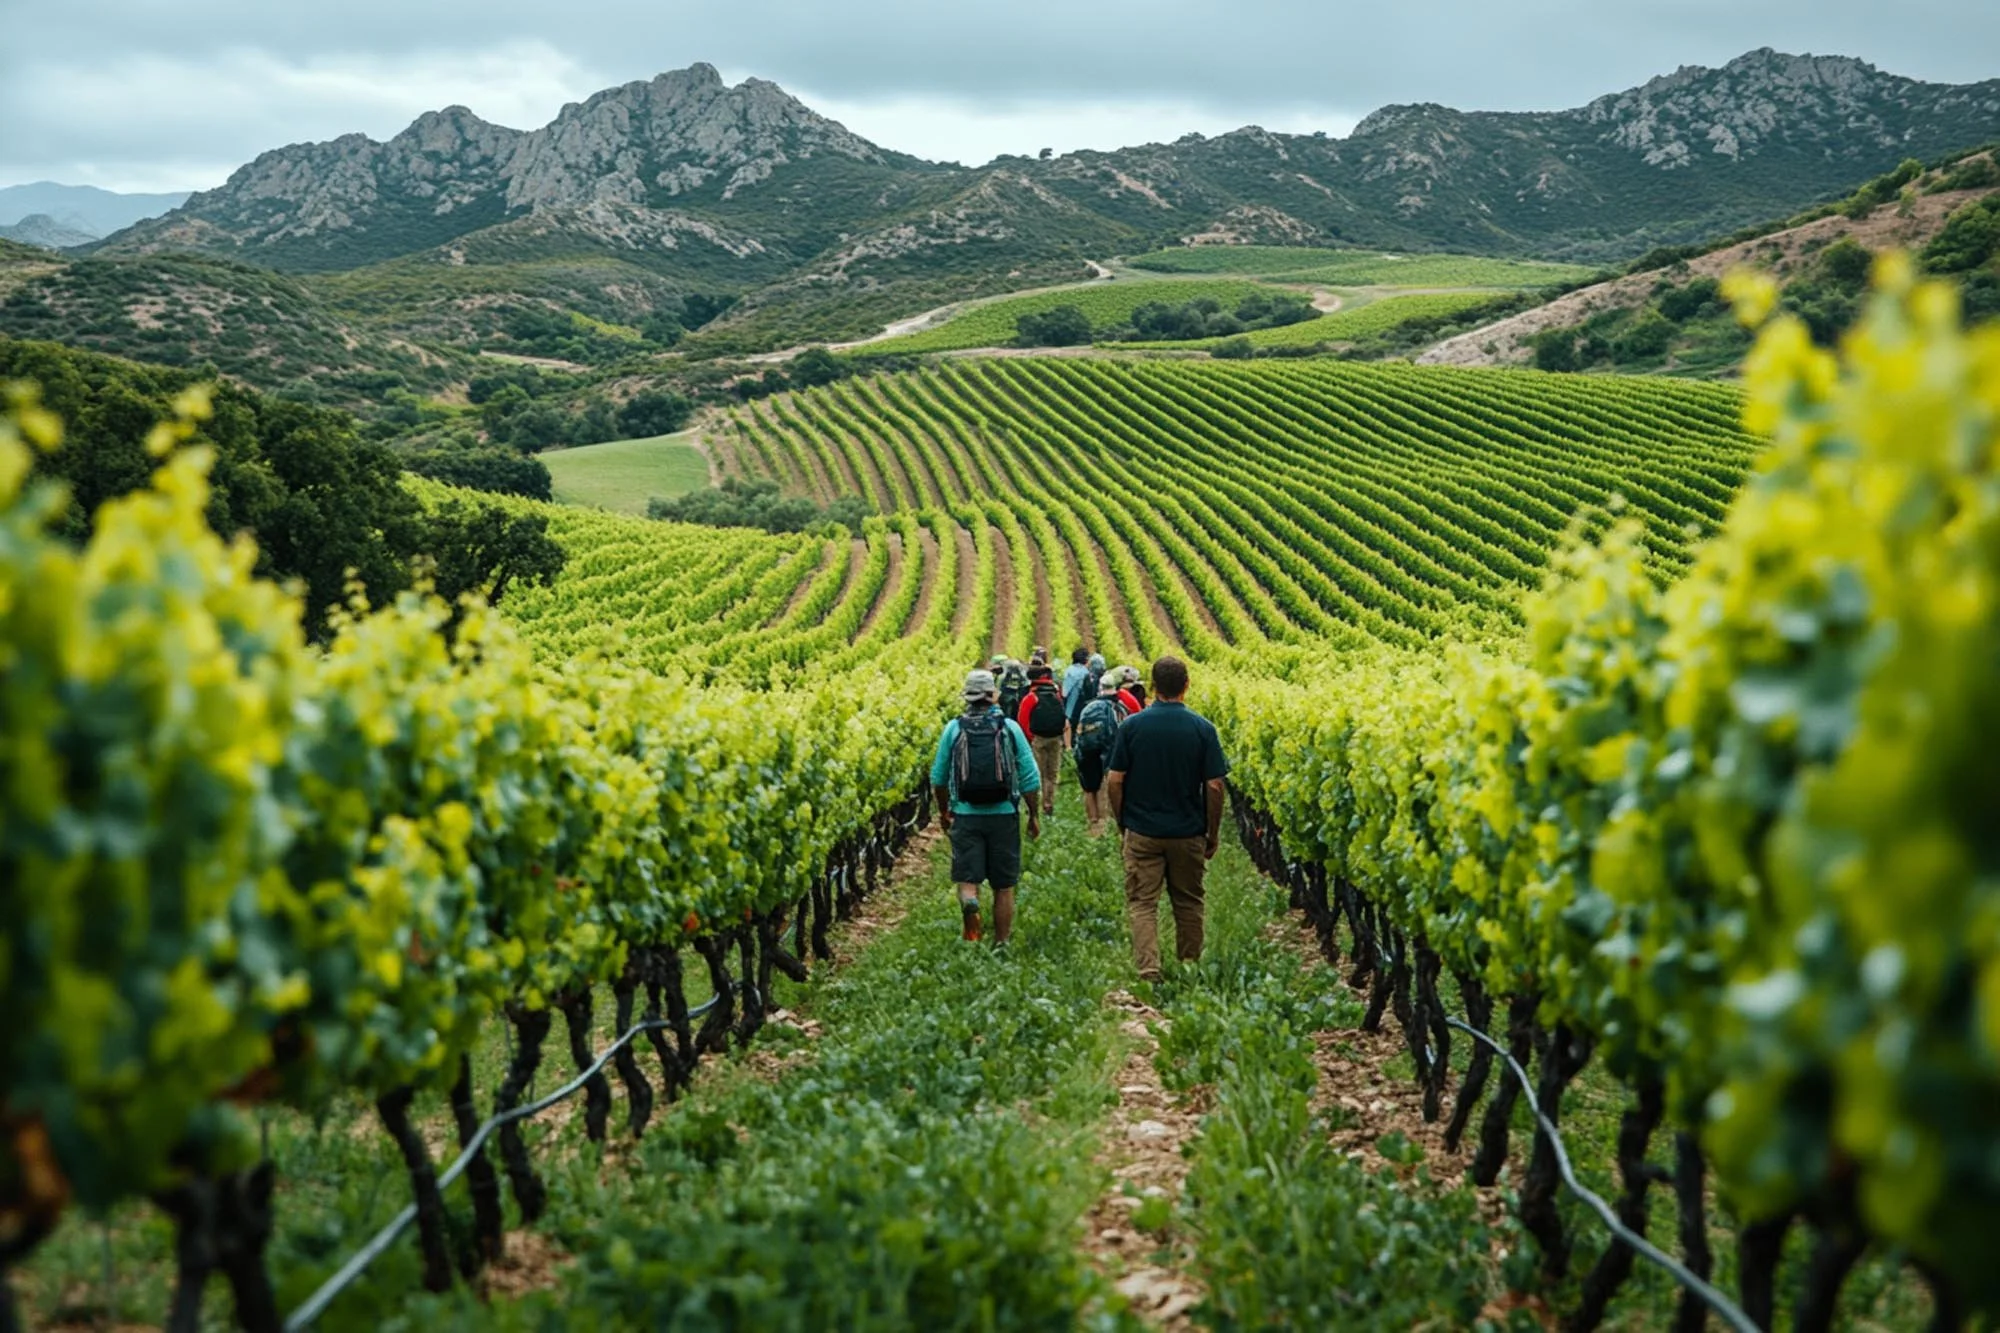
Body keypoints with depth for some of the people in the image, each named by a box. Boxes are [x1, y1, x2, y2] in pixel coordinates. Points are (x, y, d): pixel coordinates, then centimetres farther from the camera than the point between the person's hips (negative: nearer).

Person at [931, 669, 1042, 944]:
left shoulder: (954, 728, -1)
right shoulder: (1010, 728, -3)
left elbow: (938, 777, 5)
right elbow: (1030, 777, -2)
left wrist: (943, 811, 20)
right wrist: (1034, 815, 11)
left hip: (965, 816, 0)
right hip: (1003, 816, 0)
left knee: (967, 878, 1)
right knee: (1004, 886, 11)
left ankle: (969, 904, -31)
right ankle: (1001, 944, 17)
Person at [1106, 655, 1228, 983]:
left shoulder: (1132, 725, -7)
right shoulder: (1203, 729, -7)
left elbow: (1114, 780, -5)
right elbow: (1214, 786, -7)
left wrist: (1121, 822, 9)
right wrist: (1214, 833, 5)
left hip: (1142, 831, -1)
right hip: (1188, 833, 1)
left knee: (1142, 903, 3)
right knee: (1188, 904, 15)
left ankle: (1148, 969, -12)